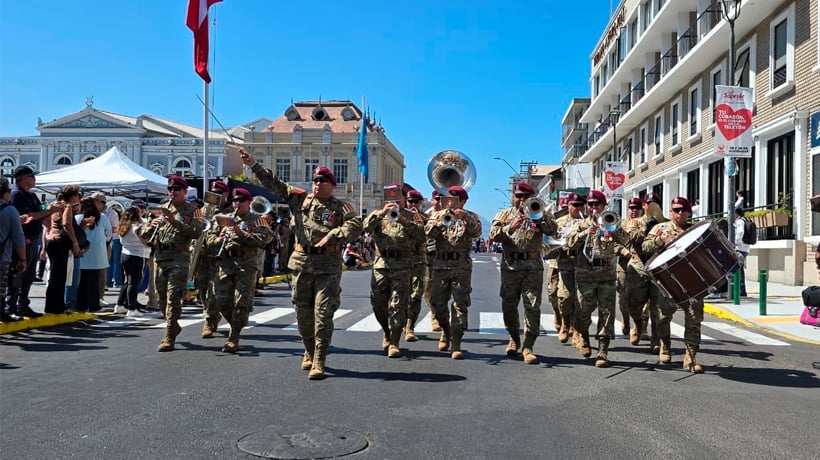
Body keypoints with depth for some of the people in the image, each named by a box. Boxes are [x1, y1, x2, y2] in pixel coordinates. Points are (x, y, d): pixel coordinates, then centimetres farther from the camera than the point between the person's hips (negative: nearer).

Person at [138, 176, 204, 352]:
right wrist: (151, 226, -10)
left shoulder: (192, 210, 0)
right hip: (159, 258, 6)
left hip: (179, 258, -5)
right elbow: (143, 234, 13)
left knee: (173, 298, -9)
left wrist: (175, 221, -24)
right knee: (162, 298, 13)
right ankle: (174, 326, 34)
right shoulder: (161, 209, 15)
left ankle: (168, 338, -8)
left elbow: (196, 232, -16)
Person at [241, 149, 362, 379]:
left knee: (323, 315, -6)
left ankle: (318, 363, -2)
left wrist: (331, 236, -21)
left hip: (328, 267, -4)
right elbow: (274, 185, 10)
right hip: (302, 263, 4)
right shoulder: (300, 198, 10)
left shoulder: (341, 207, 1)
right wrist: (253, 165, 4)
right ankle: (310, 353, 31)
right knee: (303, 313, 12)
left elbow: (356, 225, -14)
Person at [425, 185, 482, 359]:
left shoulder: (470, 217, 10)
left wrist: (465, 218, -25)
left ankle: (456, 344, -3)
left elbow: (476, 232, -10)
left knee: (460, 304, -6)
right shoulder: (438, 214, 14)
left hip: (461, 266, -2)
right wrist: (440, 221, -19)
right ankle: (446, 331, 32)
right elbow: (428, 233, -2)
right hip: (439, 264, 2)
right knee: (437, 303, 5)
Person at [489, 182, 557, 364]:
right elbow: (494, 235, -2)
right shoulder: (504, 215, 13)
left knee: (533, 307, -8)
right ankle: (514, 339, 31)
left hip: (533, 267, -1)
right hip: (510, 266, 1)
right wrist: (511, 227, -16)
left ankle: (528, 346, -4)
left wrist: (539, 217, -17)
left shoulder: (539, 215, 12)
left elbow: (552, 230, -5)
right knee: (509, 306, 9)